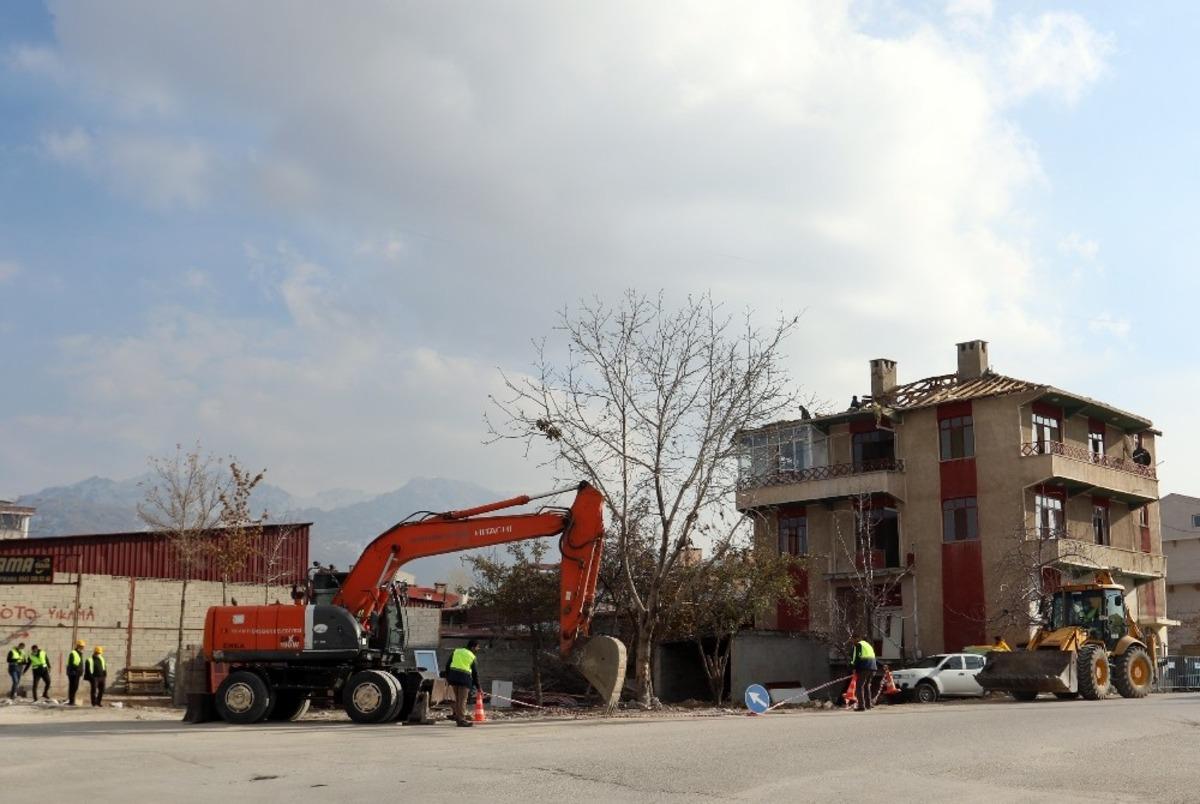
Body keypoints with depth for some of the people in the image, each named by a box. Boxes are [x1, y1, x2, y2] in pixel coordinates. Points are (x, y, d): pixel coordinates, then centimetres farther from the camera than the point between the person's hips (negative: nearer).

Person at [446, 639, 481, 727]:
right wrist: (478, 687, 14)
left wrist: (447, 676, 18)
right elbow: (475, 673, 6)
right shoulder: (472, 657, 2)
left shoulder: (456, 651, 13)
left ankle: (457, 716, 23)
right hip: (464, 677, -5)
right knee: (462, 699, -3)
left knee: (457, 698, 18)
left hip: (453, 675, 5)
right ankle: (461, 720, -5)